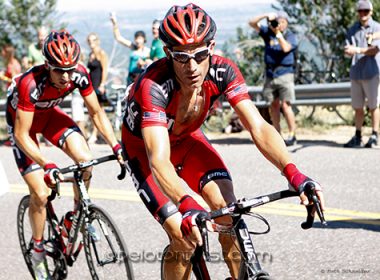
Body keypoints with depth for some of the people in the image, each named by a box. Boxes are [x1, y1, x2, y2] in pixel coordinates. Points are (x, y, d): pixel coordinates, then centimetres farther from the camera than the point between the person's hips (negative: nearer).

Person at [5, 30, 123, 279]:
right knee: (40, 194, -9)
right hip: (22, 120, -4)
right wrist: (47, 165, -46)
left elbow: (97, 113, -13)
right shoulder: (31, 84, -40)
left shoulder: (79, 75, -26)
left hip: (49, 113, 4)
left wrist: (116, 146, -24)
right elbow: (21, 134, -36)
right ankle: (38, 251, 14)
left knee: (84, 159, -20)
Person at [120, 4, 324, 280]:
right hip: (144, 150, -4)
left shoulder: (222, 71, -27)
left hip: (187, 139, 4)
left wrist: (293, 173, -49)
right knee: (184, 240, -18)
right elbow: (159, 161, -48)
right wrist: (187, 205, -65)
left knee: (227, 210, -19)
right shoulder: (153, 86, -39)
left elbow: (259, 128, -32)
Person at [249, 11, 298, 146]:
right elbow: (252, 23, 0)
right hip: (270, 74, 4)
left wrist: (278, 33, -19)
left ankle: (292, 135, -9)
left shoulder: (290, 36, -1)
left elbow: (286, 48, -20)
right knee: (273, 105, 7)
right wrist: (266, 16, -13)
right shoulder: (268, 32, 8)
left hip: (284, 73, -4)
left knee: (285, 105, -12)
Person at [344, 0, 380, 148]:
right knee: (357, 107, 8)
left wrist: (358, 50, -21)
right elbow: (348, 52, 5)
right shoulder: (353, 30, 12)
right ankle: (357, 137, 14)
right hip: (356, 72, 4)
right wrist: (348, 51, -19)